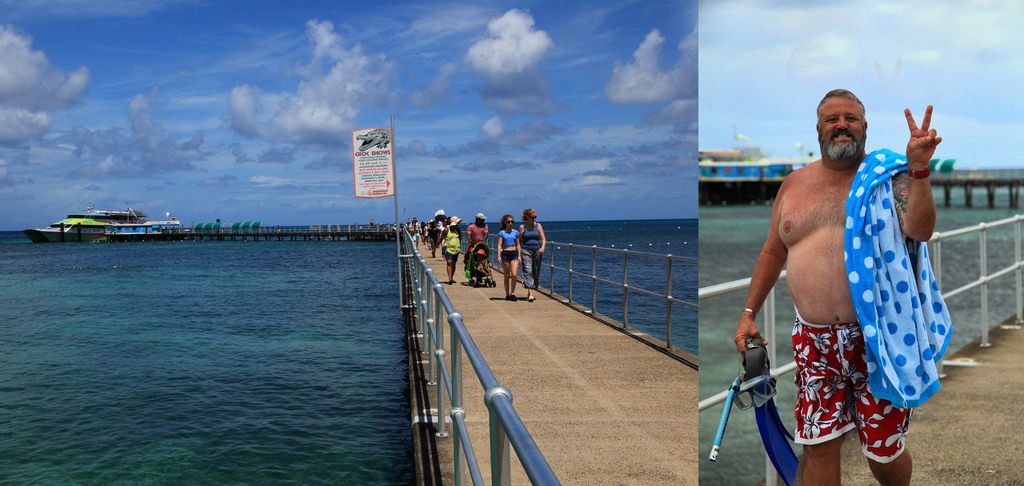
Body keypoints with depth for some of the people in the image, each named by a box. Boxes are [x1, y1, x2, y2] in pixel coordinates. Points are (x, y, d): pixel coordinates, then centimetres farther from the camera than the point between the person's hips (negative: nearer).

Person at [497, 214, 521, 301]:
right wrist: (499, 256, -12)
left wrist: (519, 255, 5)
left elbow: (518, 244, 11)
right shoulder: (502, 233, 1)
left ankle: (512, 293, 1)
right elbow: (499, 245, -3)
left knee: (514, 274, -12)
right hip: (505, 254, -1)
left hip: (514, 253, 1)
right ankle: (507, 295, 14)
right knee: (507, 276, 5)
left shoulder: (516, 232, 7)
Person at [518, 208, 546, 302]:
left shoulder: (538, 226, 5)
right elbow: (519, 241, 5)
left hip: (537, 251, 3)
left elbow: (543, 239, 2)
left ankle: (529, 292, 24)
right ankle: (530, 294, -21)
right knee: (528, 271, -14)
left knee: (536, 273, 8)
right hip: (526, 251, -3)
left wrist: (542, 247, -16)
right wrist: (519, 252, -5)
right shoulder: (522, 227, 1)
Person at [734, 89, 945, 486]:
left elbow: (920, 232, -16)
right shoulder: (795, 183, 10)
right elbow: (772, 252, 17)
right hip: (814, 340, 3)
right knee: (817, 448, 5)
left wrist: (918, 170, -26)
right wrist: (749, 312, 14)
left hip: (876, 335, -2)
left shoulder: (887, 176, 0)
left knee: (884, 453, 7)